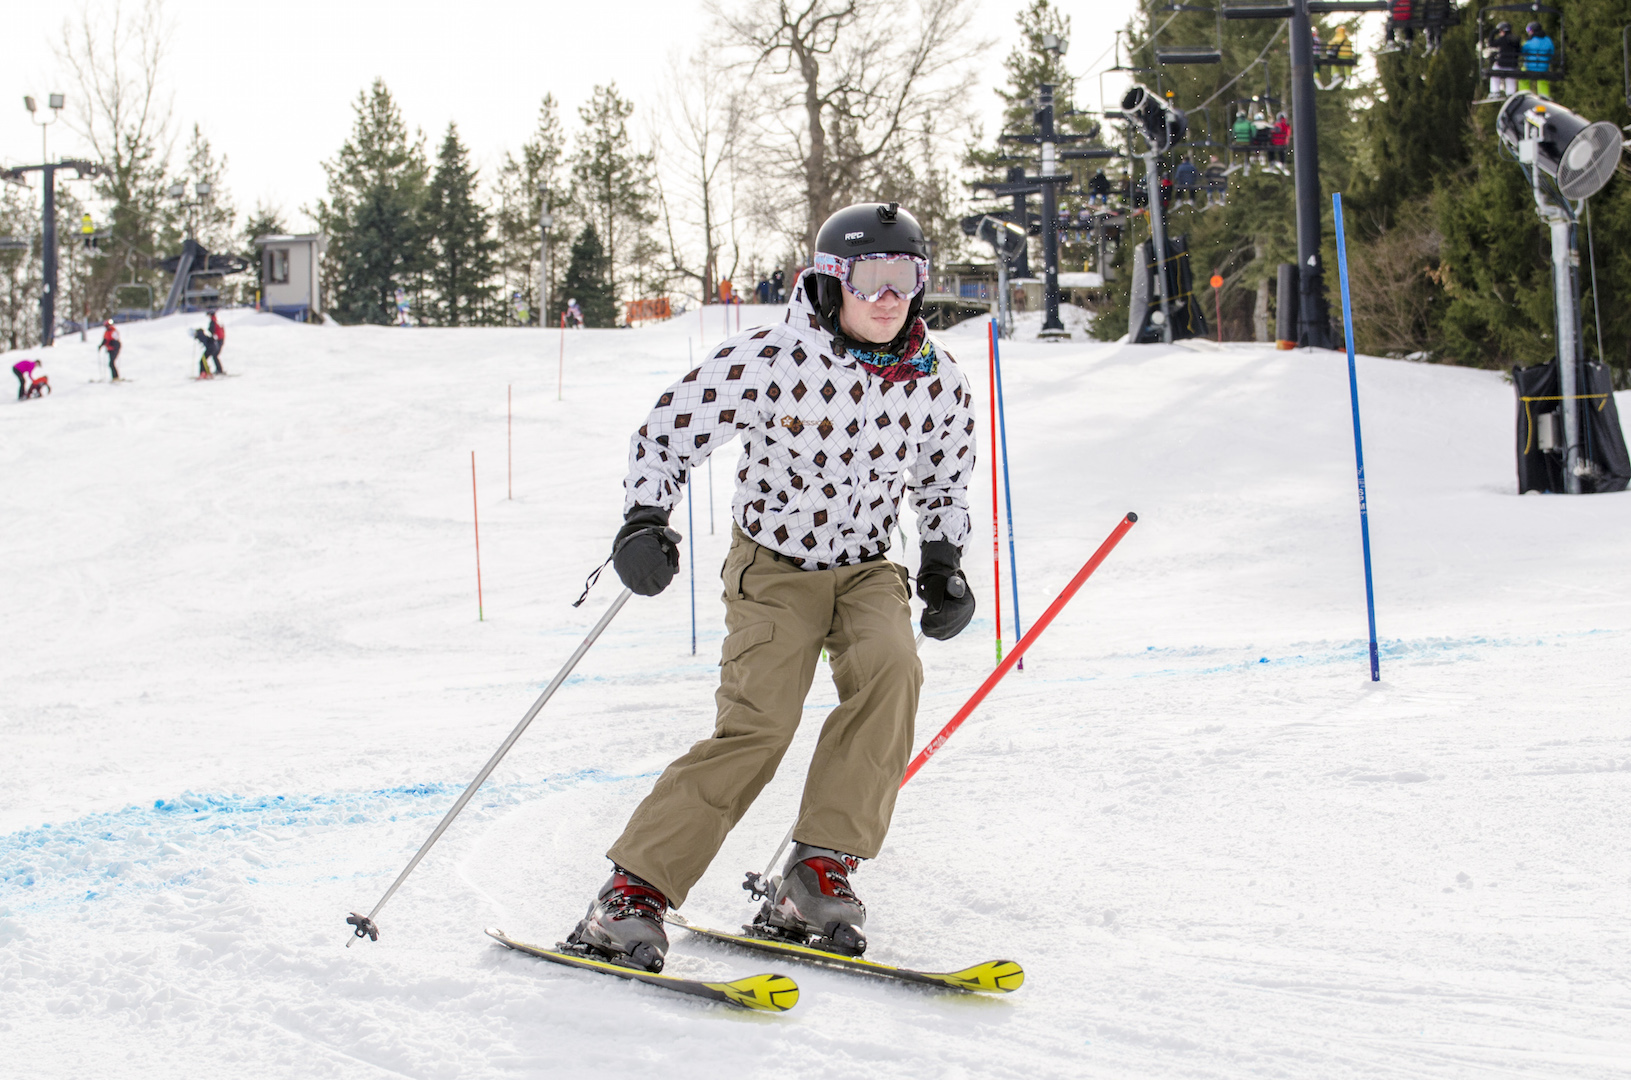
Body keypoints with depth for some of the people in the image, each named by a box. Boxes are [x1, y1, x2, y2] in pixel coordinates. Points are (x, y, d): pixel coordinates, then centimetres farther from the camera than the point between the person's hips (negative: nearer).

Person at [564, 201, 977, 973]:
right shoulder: (770, 361, -18)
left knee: (889, 666, -29)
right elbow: (668, 430, -8)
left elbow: (943, 479, 15)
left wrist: (944, 562, 3)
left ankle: (818, 877, -23)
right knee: (759, 723, -22)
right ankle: (632, 894, -15)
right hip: (774, 564, -3)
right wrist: (644, 520, -22)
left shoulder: (936, 381, -5)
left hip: (867, 567, 4)